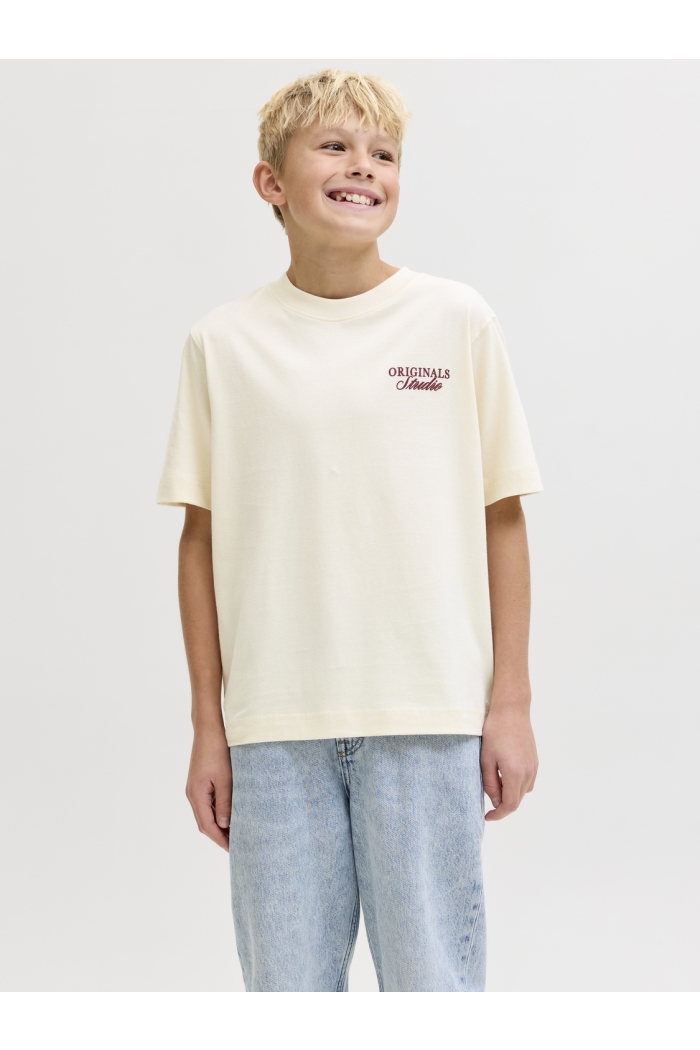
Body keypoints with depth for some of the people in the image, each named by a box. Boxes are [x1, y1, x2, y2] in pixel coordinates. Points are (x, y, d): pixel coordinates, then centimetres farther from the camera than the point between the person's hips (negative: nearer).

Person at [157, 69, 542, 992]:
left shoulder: (458, 321, 2)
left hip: (429, 719, -1)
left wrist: (511, 703, 2)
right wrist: (208, 724, 5)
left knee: (432, 982, 5)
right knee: (286, 986, 9)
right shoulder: (224, 342, 4)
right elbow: (202, 538, 6)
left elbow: (502, 519, 5)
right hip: (272, 723, 1)